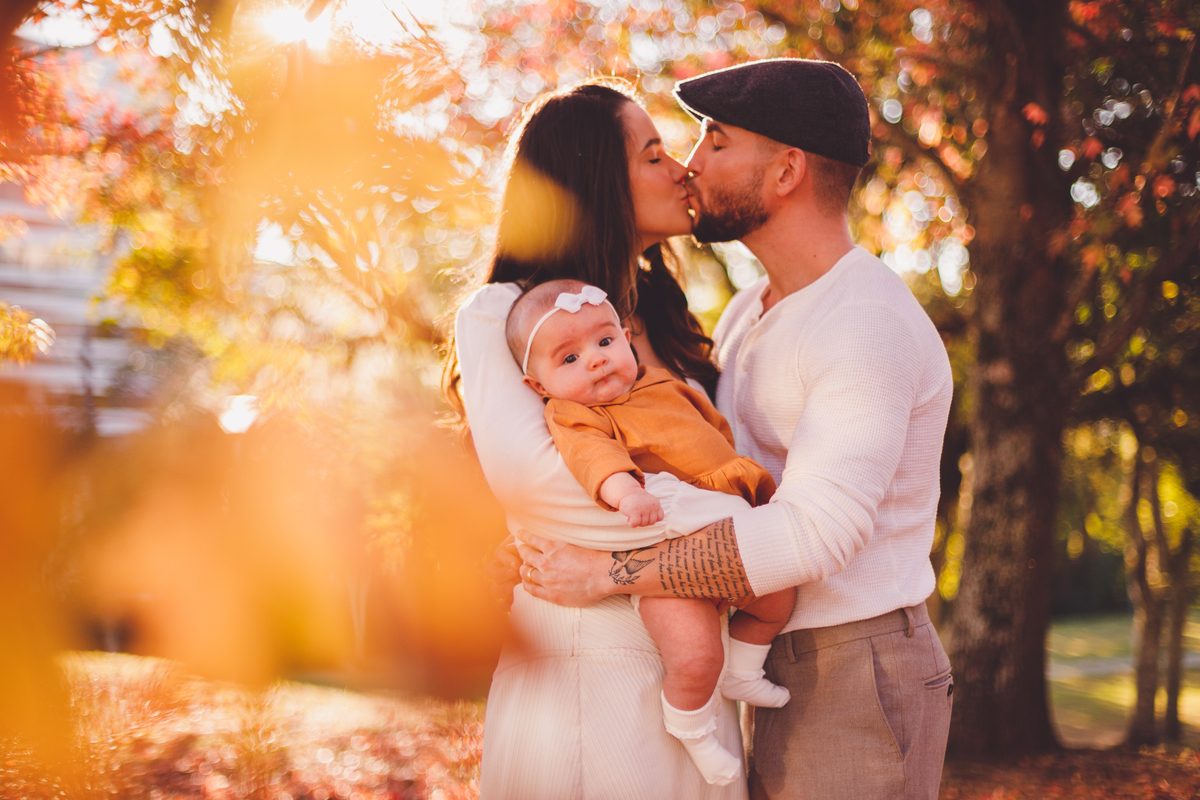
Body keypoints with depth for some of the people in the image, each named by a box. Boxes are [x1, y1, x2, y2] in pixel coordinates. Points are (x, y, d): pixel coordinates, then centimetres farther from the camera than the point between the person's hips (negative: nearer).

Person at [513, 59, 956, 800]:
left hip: (858, 678, -8)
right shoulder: (746, 314, 12)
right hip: (777, 671, 9)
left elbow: (812, 531, -30)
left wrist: (609, 571, -26)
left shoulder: (868, 323, -19)